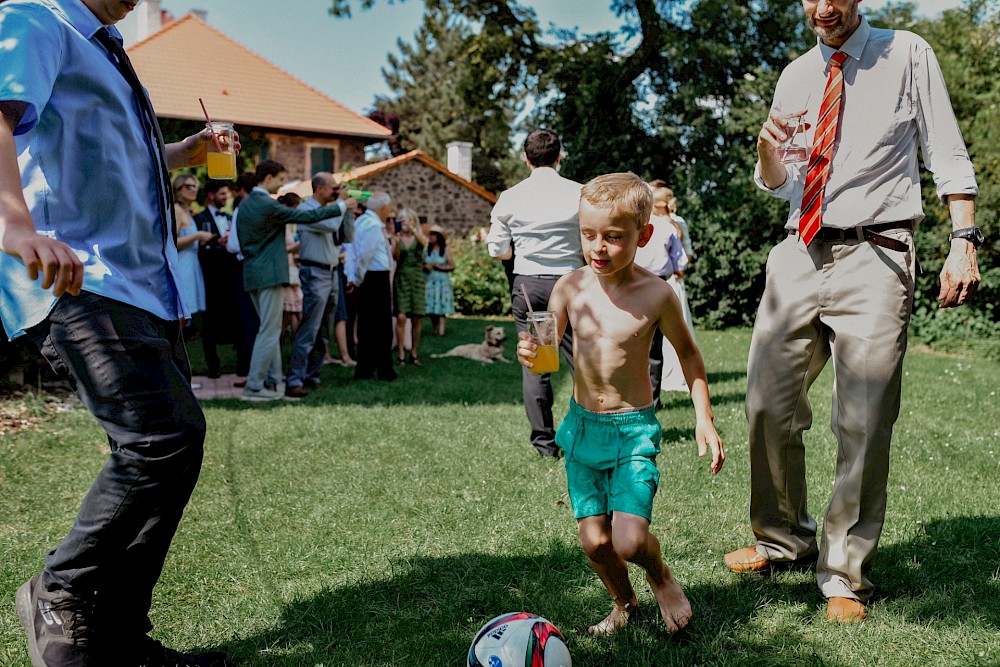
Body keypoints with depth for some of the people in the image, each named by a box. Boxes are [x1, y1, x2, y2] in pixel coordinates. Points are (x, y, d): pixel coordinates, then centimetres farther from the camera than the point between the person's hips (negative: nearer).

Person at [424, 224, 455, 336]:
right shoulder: (427, 249, 8)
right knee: (431, 306, 0)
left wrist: (439, 267, -11)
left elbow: (452, 266, -1)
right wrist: (425, 267, -10)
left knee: (441, 305, -9)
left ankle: (441, 330, -13)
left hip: (442, 281, -3)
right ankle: (434, 330, 7)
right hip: (429, 281, 3)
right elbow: (422, 264, 11)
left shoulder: (445, 250, 0)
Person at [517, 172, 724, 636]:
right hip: (582, 425, 3)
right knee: (593, 541, 6)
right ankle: (624, 605, 37)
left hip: (635, 429, -3)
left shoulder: (656, 294, -11)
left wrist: (704, 419, 2)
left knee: (629, 541, -14)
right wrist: (531, 355, -21)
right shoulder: (570, 288, -5)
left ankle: (661, 577, 23)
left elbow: (688, 354, 4)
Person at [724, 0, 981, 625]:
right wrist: (768, 150, -6)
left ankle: (845, 573, 9)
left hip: (874, 257, -4)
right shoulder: (796, 76, 16)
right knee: (769, 405, 2)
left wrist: (964, 240, -10)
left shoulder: (908, 55, 6)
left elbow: (948, 156, 3)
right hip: (800, 252, 4)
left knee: (863, 424, -6)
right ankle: (786, 538, 23)